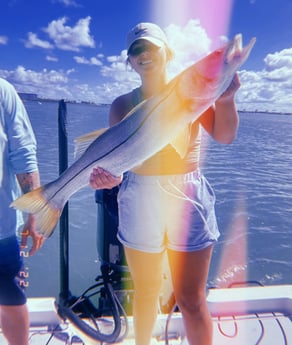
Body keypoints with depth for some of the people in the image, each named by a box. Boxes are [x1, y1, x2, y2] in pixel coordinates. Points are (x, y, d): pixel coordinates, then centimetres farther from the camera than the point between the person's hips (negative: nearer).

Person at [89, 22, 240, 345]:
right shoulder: (123, 104, 4)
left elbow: (224, 136, -9)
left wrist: (225, 97, -25)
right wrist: (106, 173, -25)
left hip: (188, 197, -1)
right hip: (139, 199, 2)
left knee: (191, 298, 3)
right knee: (146, 291, 17)